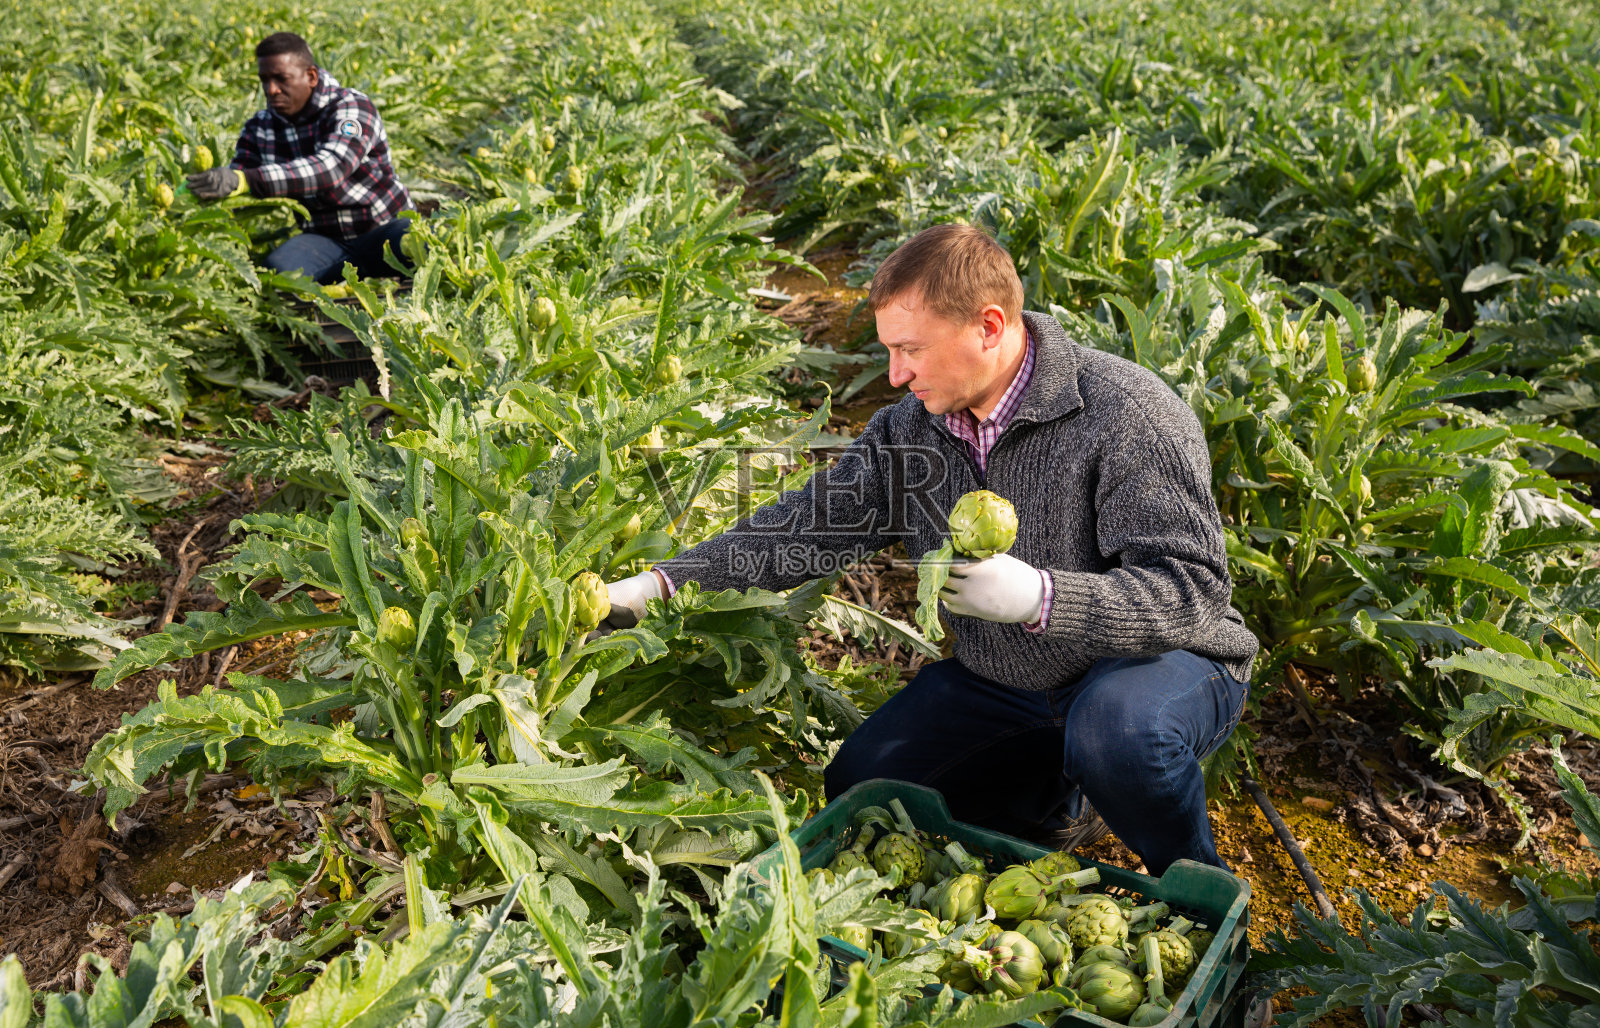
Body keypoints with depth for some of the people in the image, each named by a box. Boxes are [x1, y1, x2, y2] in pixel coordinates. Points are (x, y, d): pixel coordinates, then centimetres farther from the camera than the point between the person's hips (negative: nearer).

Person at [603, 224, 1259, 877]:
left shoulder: (1128, 413, -24)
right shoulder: (914, 424, -4)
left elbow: (1194, 591, -27)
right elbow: (812, 522, -2)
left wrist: (1038, 596, -42)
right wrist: (661, 584, -10)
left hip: (1160, 660, -5)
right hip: (1001, 680, 6)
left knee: (1120, 724, -39)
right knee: (858, 788, 0)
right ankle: (1060, 791, 19)